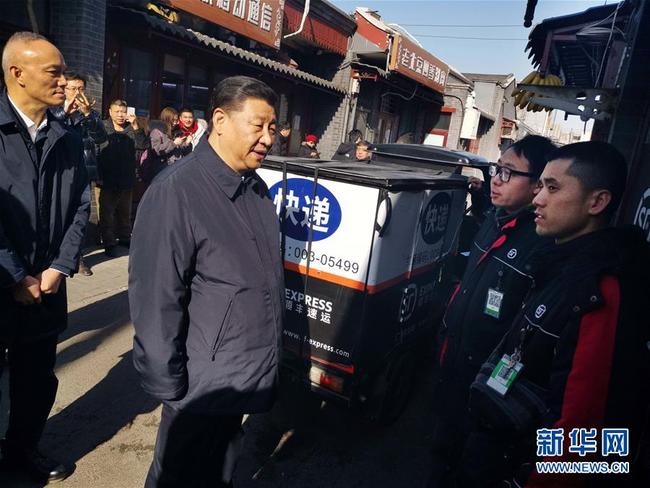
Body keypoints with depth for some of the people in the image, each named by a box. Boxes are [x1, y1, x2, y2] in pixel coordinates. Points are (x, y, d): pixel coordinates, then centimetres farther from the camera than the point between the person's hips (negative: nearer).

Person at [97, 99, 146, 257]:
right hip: (107, 178, -4)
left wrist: (135, 125, -15)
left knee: (125, 211, 17)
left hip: (127, 178, 4)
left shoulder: (131, 128, 7)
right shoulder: (103, 126, -3)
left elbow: (142, 145, -5)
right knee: (107, 211, 2)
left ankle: (124, 237, 31)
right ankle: (109, 242, 11)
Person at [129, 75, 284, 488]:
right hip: (204, 384, -7)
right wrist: (169, 384, -16)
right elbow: (156, 298, -22)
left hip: (250, 377, 7)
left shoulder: (257, 189, 4)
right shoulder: (176, 190, -22)